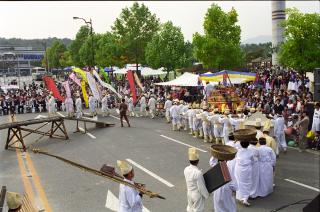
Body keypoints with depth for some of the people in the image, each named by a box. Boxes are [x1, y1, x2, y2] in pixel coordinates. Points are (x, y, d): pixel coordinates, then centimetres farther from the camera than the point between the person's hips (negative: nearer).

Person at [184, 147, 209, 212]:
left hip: (189, 193, 6)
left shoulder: (186, 169, -10)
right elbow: (201, 187, -23)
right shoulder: (198, 172, -31)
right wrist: (206, 195, -6)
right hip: (198, 195, -6)